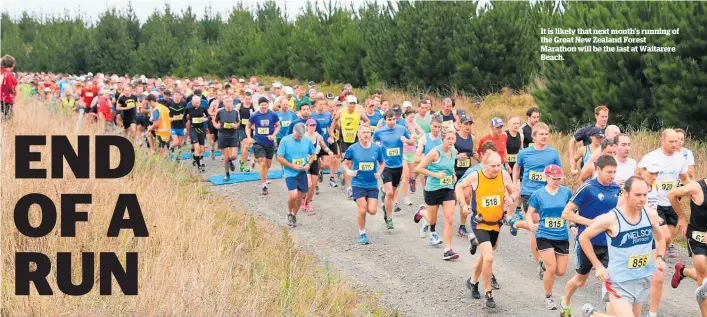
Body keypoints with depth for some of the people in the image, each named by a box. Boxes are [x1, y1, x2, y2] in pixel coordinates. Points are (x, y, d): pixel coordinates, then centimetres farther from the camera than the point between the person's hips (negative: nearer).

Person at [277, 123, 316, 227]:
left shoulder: (307, 141, 1)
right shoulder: (285, 141, -9)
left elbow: (313, 154, 15)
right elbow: (280, 158, -8)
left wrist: (308, 164, -5)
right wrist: (293, 166, -16)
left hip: (302, 173, 4)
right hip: (290, 173, -4)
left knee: (300, 197, 7)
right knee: (293, 195, -18)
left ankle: (294, 215, 30)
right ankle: (289, 213, 10)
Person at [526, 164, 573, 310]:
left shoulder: (566, 192, -2)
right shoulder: (538, 194, -6)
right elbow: (529, 214, -1)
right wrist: (531, 225, -21)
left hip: (562, 236, 3)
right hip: (544, 235, -3)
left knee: (561, 271, 3)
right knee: (551, 268, -11)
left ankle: (544, 264, 37)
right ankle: (548, 298, 12)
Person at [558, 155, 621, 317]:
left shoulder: (616, 189, -1)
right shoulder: (587, 188, -16)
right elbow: (566, 213, -14)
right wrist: (590, 222, -22)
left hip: (609, 243, 3)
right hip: (589, 242, -3)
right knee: (580, 280, 17)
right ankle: (565, 304, 45)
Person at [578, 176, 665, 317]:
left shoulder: (651, 215, -4)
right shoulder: (611, 218, -19)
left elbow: (659, 238, 17)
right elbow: (584, 237, -7)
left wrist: (659, 257, 0)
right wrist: (598, 266, -8)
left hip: (643, 279, 6)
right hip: (619, 281, -6)